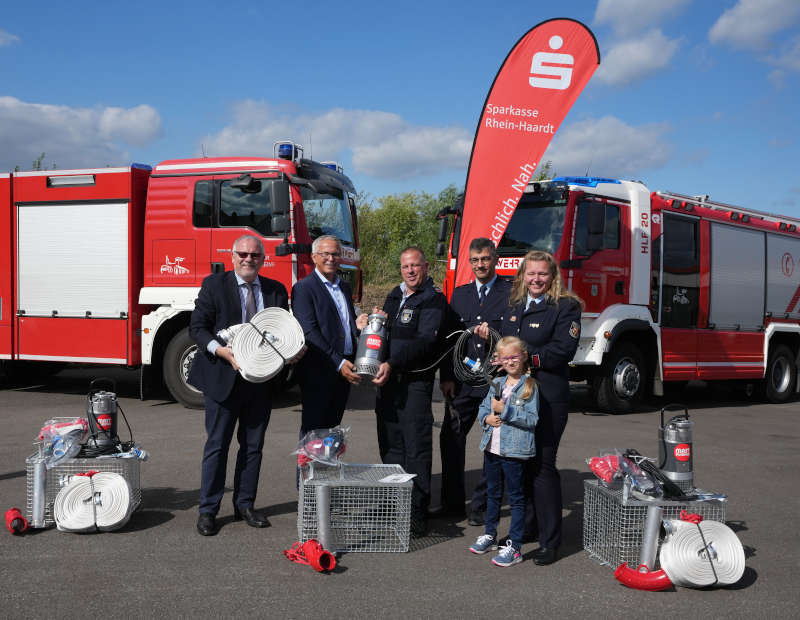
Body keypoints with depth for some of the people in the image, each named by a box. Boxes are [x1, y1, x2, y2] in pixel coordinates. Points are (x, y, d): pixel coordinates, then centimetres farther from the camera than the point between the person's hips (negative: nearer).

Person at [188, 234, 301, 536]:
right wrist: (222, 351, -21)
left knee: (253, 445, 11)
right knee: (217, 444, 2)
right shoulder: (214, 284, -2)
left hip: (262, 379, 4)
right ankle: (207, 510, 12)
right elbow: (197, 326, -6)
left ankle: (244, 504, 24)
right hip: (223, 377, -4)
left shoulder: (276, 290, 9)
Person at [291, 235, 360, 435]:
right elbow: (308, 332, -15)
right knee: (313, 431, -1)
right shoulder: (303, 288, -7)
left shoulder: (344, 287, 16)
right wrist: (338, 363, -20)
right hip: (318, 372, -7)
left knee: (332, 428, 13)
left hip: (344, 370, 7)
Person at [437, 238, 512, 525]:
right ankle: (452, 503, 17)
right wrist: (447, 377, 4)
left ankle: (482, 505, 15)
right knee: (451, 439, 4)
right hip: (462, 381, 4)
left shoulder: (513, 293, 0)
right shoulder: (460, 294, 13)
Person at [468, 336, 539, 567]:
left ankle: (514, 547, 7)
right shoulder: (497, 384, 9)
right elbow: (482, 408, 16)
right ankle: (490, 535, 36)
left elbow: (532, 419, -17)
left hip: (514, 451, -6)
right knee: (492, 494, 20)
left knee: (516, 498, 2)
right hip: (492, 448, 7)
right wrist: (487, 418, -5)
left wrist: (505, 410, -21)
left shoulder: (529, 386, -10)